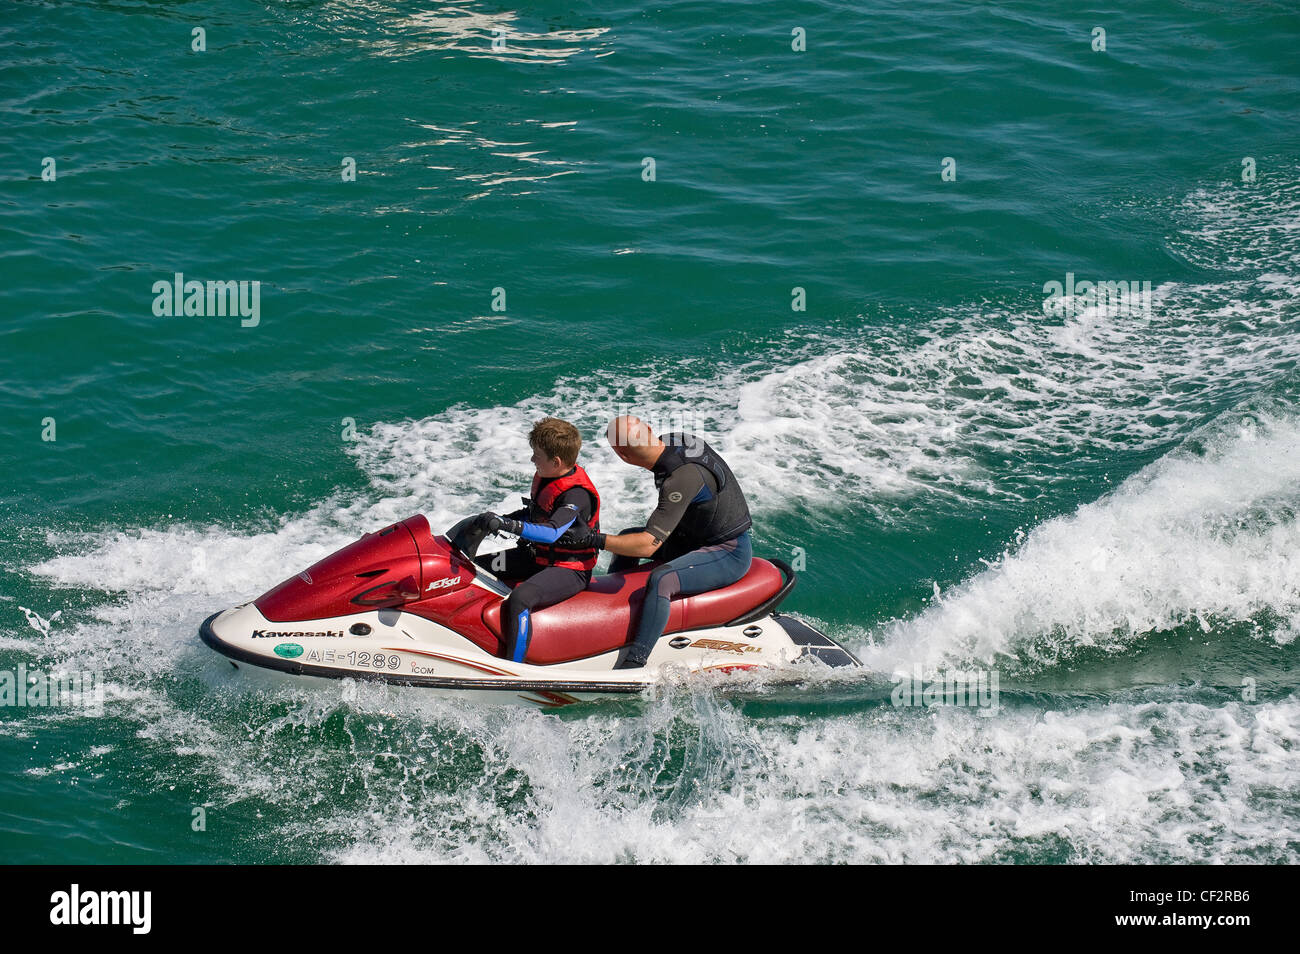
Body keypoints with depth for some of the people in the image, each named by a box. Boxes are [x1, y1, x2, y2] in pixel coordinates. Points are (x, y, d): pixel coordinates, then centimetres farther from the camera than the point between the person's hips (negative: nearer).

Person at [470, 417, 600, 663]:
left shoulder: (578, 495, -24)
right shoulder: (544, 477, 5)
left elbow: (552, 532, -39)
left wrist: (507, 526, -48)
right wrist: (497, 521, 11)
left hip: (570, 569, -10)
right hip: (538, 557, 10)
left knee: (520, 598, -36)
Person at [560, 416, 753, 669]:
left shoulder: (684, 477, -32)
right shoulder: (673, 442, -5)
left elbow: (648, 545, -34)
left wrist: (593, 539, -34)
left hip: (730, 554, -10)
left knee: (661, 580, -34)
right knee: (627, 537, 17)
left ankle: (634, 664, -36)